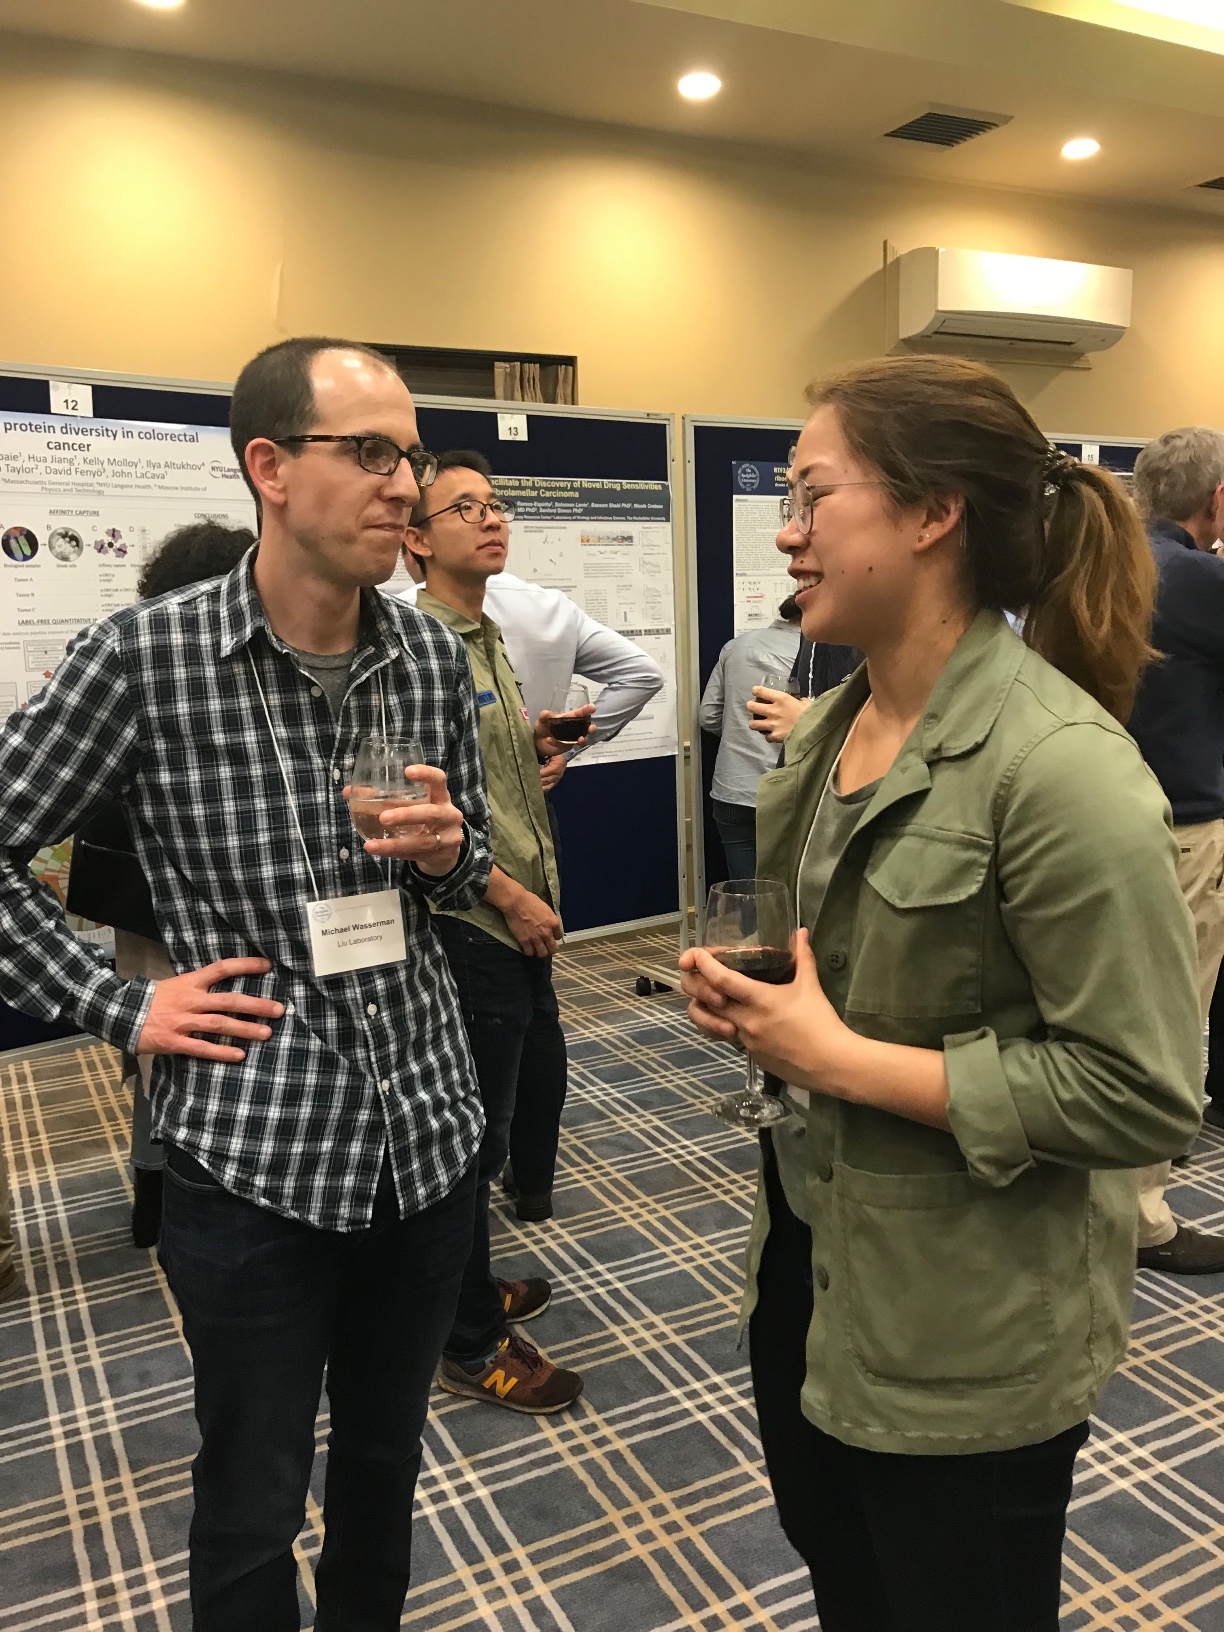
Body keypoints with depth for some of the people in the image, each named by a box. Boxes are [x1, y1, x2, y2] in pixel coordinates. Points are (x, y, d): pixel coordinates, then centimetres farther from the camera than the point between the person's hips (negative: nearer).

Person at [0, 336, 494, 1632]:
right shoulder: (145, 653, -12)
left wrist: (445, 850, -9)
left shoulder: (431, 654, 1)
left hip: (428, 1126, 4)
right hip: (251, 1154, -4)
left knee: (387, 1453, 23)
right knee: (252, 1503, 15)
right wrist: (121, 1010, -8)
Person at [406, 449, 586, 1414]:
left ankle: (476, 1287, 40)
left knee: (537, 1083, 20)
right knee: (475, 1131, 2)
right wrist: (508, 894, -19)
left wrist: (536, 744, 8)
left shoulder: (488, 636, 14)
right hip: (470, 926, -10)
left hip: (521, 923, 10)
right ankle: (473, 1344, 21)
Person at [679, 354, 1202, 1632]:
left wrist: (840, 1058, -24)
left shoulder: (1060, 763, -25)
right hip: (806, 1257, 7)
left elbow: (1144, 1093, -24)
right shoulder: (830, 726, 0)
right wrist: (744, 996, -6)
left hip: (968, 1337, -7)